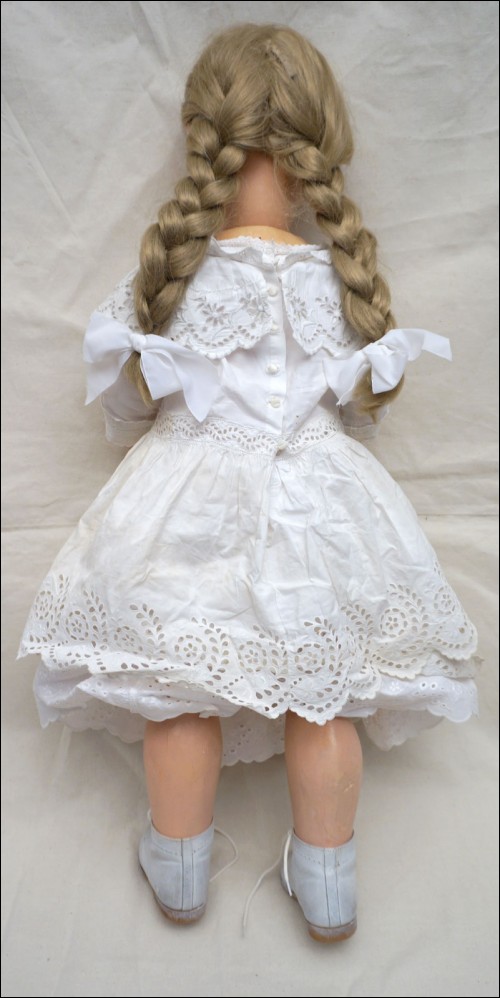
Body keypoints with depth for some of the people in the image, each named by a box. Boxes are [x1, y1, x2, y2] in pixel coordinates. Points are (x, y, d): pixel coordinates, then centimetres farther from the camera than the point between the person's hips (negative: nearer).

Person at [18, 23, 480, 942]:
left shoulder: (166, 274, -7)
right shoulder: (344, 274, -5)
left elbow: (125, 414, 4)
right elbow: (364, 413, 7)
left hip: (189, 510, 0)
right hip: (319, 504, 1)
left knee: (181, 698, 15)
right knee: (322, 701, 14)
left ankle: (180, 873, 34)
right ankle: (328, 884, 32)